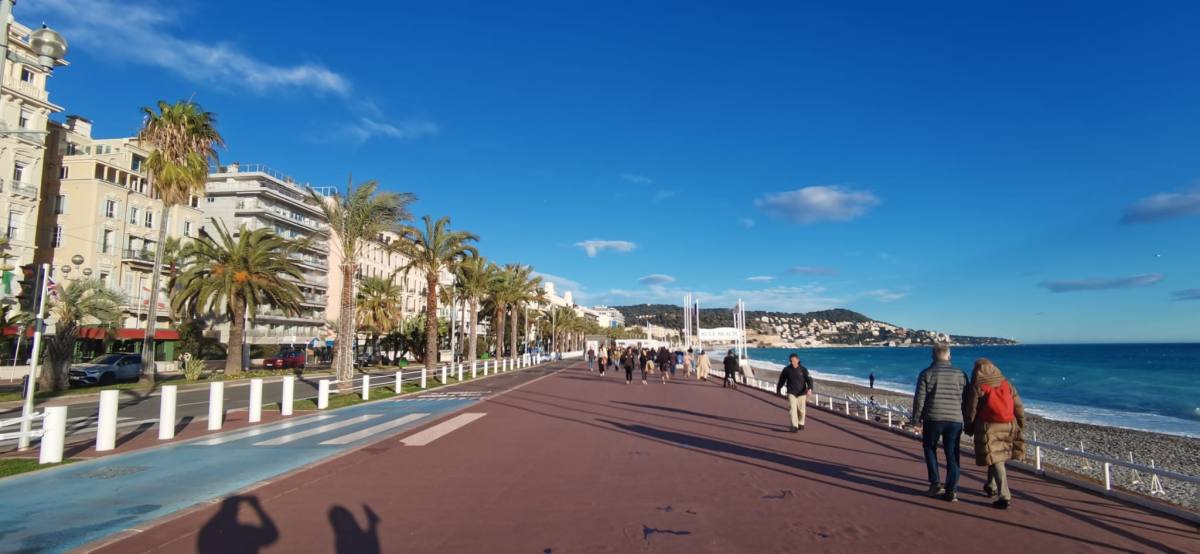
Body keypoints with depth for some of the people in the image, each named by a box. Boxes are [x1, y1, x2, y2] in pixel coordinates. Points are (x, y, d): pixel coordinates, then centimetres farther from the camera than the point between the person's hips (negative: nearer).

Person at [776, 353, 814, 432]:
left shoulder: (803, 369, -5)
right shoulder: (786, 369, -3)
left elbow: (809, 380, -13)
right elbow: (781, 380, 10)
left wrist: (810, 389, -31)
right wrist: (778, 390, 19)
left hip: (801, 393, 0)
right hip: (791, 393, 0)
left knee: (801, 410, 10)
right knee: (792, 409, -14)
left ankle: (801, 424, 33)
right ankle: (794, 426, -14)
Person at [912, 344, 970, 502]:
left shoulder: (927, 374, -2)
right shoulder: (960, 374, 6)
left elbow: (919, 399, -5)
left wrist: (916, 420, 4)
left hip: (933, 419, -2)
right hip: (955, 420, 2)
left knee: (930, 449, 17)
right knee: (952, 455, 7)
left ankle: (935, 484, 11)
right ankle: (951, 491, 4)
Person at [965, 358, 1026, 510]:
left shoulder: (977, 387, -7)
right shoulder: (1007, 384, 7)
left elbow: (971, 410, -4)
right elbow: (1018, 406, 9)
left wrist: (969, 428, 9)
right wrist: (1021, 423, 20)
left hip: (988, 428, -5)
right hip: (1008, 426, 5)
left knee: (995, 460, -3)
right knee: (997, 458, 23)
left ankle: (1005, 497, -9)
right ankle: (991, 486, 36)